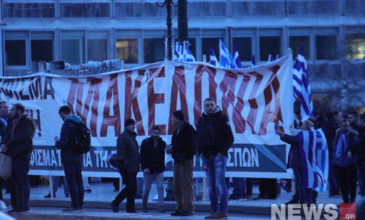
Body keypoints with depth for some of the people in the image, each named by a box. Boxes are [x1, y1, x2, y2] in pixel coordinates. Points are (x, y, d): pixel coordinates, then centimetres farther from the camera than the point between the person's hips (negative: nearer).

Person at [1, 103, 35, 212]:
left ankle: (23, 205, -9)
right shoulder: (12, 124, 22)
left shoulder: (27, 122, -4)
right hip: (12, 155, 9)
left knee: (22, 180, -9)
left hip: (22, 155, -8)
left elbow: (22, 136, -14)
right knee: (13, 181, 8)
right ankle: (15, 205, 12)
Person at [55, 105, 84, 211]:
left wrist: (57, 142, 1)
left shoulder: (67, 125, -14)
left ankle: (75, 205, -7)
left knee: (71, 181, -6)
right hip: (78, 157, 8)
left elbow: (63, 143, -20)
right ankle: (80, 204, 14)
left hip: (68, 158, -8)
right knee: (79, 181, 12)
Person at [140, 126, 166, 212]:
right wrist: (144, 167, -14)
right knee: (147, 189, 6)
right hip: (148, 170, -2)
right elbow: (142, 156, -4)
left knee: (160, 188, -10)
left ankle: (161, 206, -9)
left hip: (159, 170, 2)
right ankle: (144, 205, 23)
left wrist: (162, 167, 7)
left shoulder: (162, 143, 7)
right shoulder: (145, 142, -1)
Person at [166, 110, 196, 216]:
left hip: (186, 160, -9)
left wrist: (173, 148, -15)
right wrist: (170, 149, 1)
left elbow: (189, 145, -18)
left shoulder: (188, 129, -10)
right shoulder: (177, 130, 18)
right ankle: (180, 209, 12)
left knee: (187, 185, -10)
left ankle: (188, 209, -10)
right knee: (177, 187, 8)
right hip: (177, 160, 9)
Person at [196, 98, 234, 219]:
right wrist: (200, 151, 7)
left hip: (219, 155, -6)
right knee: (211, 184, 4)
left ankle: (222, 210, -13)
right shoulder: (201, 120, 14)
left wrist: (222, 151, -13)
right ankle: (214, 210, 6)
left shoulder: (222, 118, -2)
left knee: (220, 183, -12)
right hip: (206, 157, 6)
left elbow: (230, 138, -5)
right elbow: (198, 137, 22)